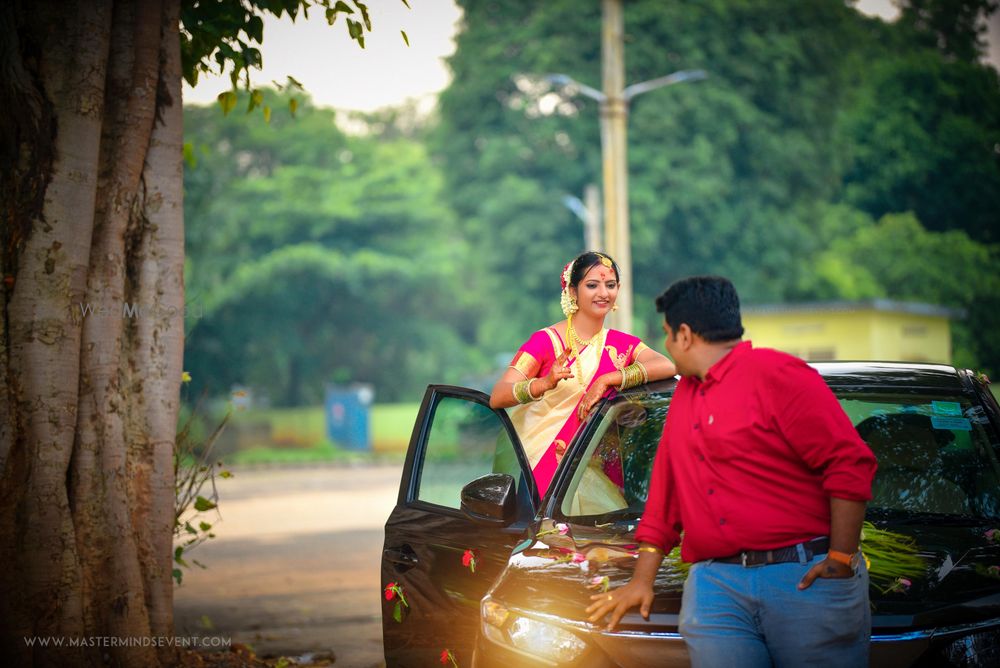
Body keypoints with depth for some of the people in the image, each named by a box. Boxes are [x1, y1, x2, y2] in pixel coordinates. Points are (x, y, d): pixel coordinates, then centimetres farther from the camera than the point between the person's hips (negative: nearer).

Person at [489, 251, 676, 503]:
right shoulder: (545, 341, -1)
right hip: (544, 469, -3)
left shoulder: (620, 343, 12)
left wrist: (606, 380, -19)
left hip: (599, 476, 3)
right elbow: (497, 397, -13)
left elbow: (667, 367, -8)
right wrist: (545, 383, -32)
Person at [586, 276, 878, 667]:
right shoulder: (684, 395, 21)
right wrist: (642, 579, 21)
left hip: (805, 577, -5)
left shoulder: (777, 374, -4)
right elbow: (665, 495, 24)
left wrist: (842, 559, -15)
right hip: (714, 585, 6)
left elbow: (850, 463, -11)